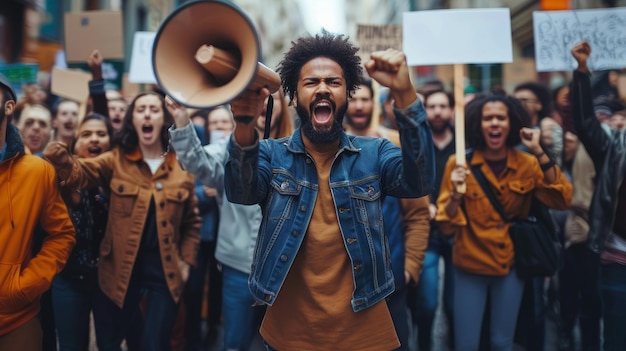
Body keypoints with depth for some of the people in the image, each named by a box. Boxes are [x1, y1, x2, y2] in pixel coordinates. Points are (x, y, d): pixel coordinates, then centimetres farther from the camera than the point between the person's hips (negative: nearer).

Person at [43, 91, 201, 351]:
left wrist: (186, 260, 1)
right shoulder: (116, 161, 1)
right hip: (121, 267, 1)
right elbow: (76, 172, -16)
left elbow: (192, 221, 9)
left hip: (165, 269, 0)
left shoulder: (182, 166, 3)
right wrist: (57, 153, -37)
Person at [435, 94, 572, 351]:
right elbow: (447, 225, -10)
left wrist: (539, 153, -19)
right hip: (470, 267, -2)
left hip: (510, 266, 2)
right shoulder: (459, 163, -10)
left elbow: (562, 200, -14)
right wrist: (456, 194, -29)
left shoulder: (527, 164, -1)